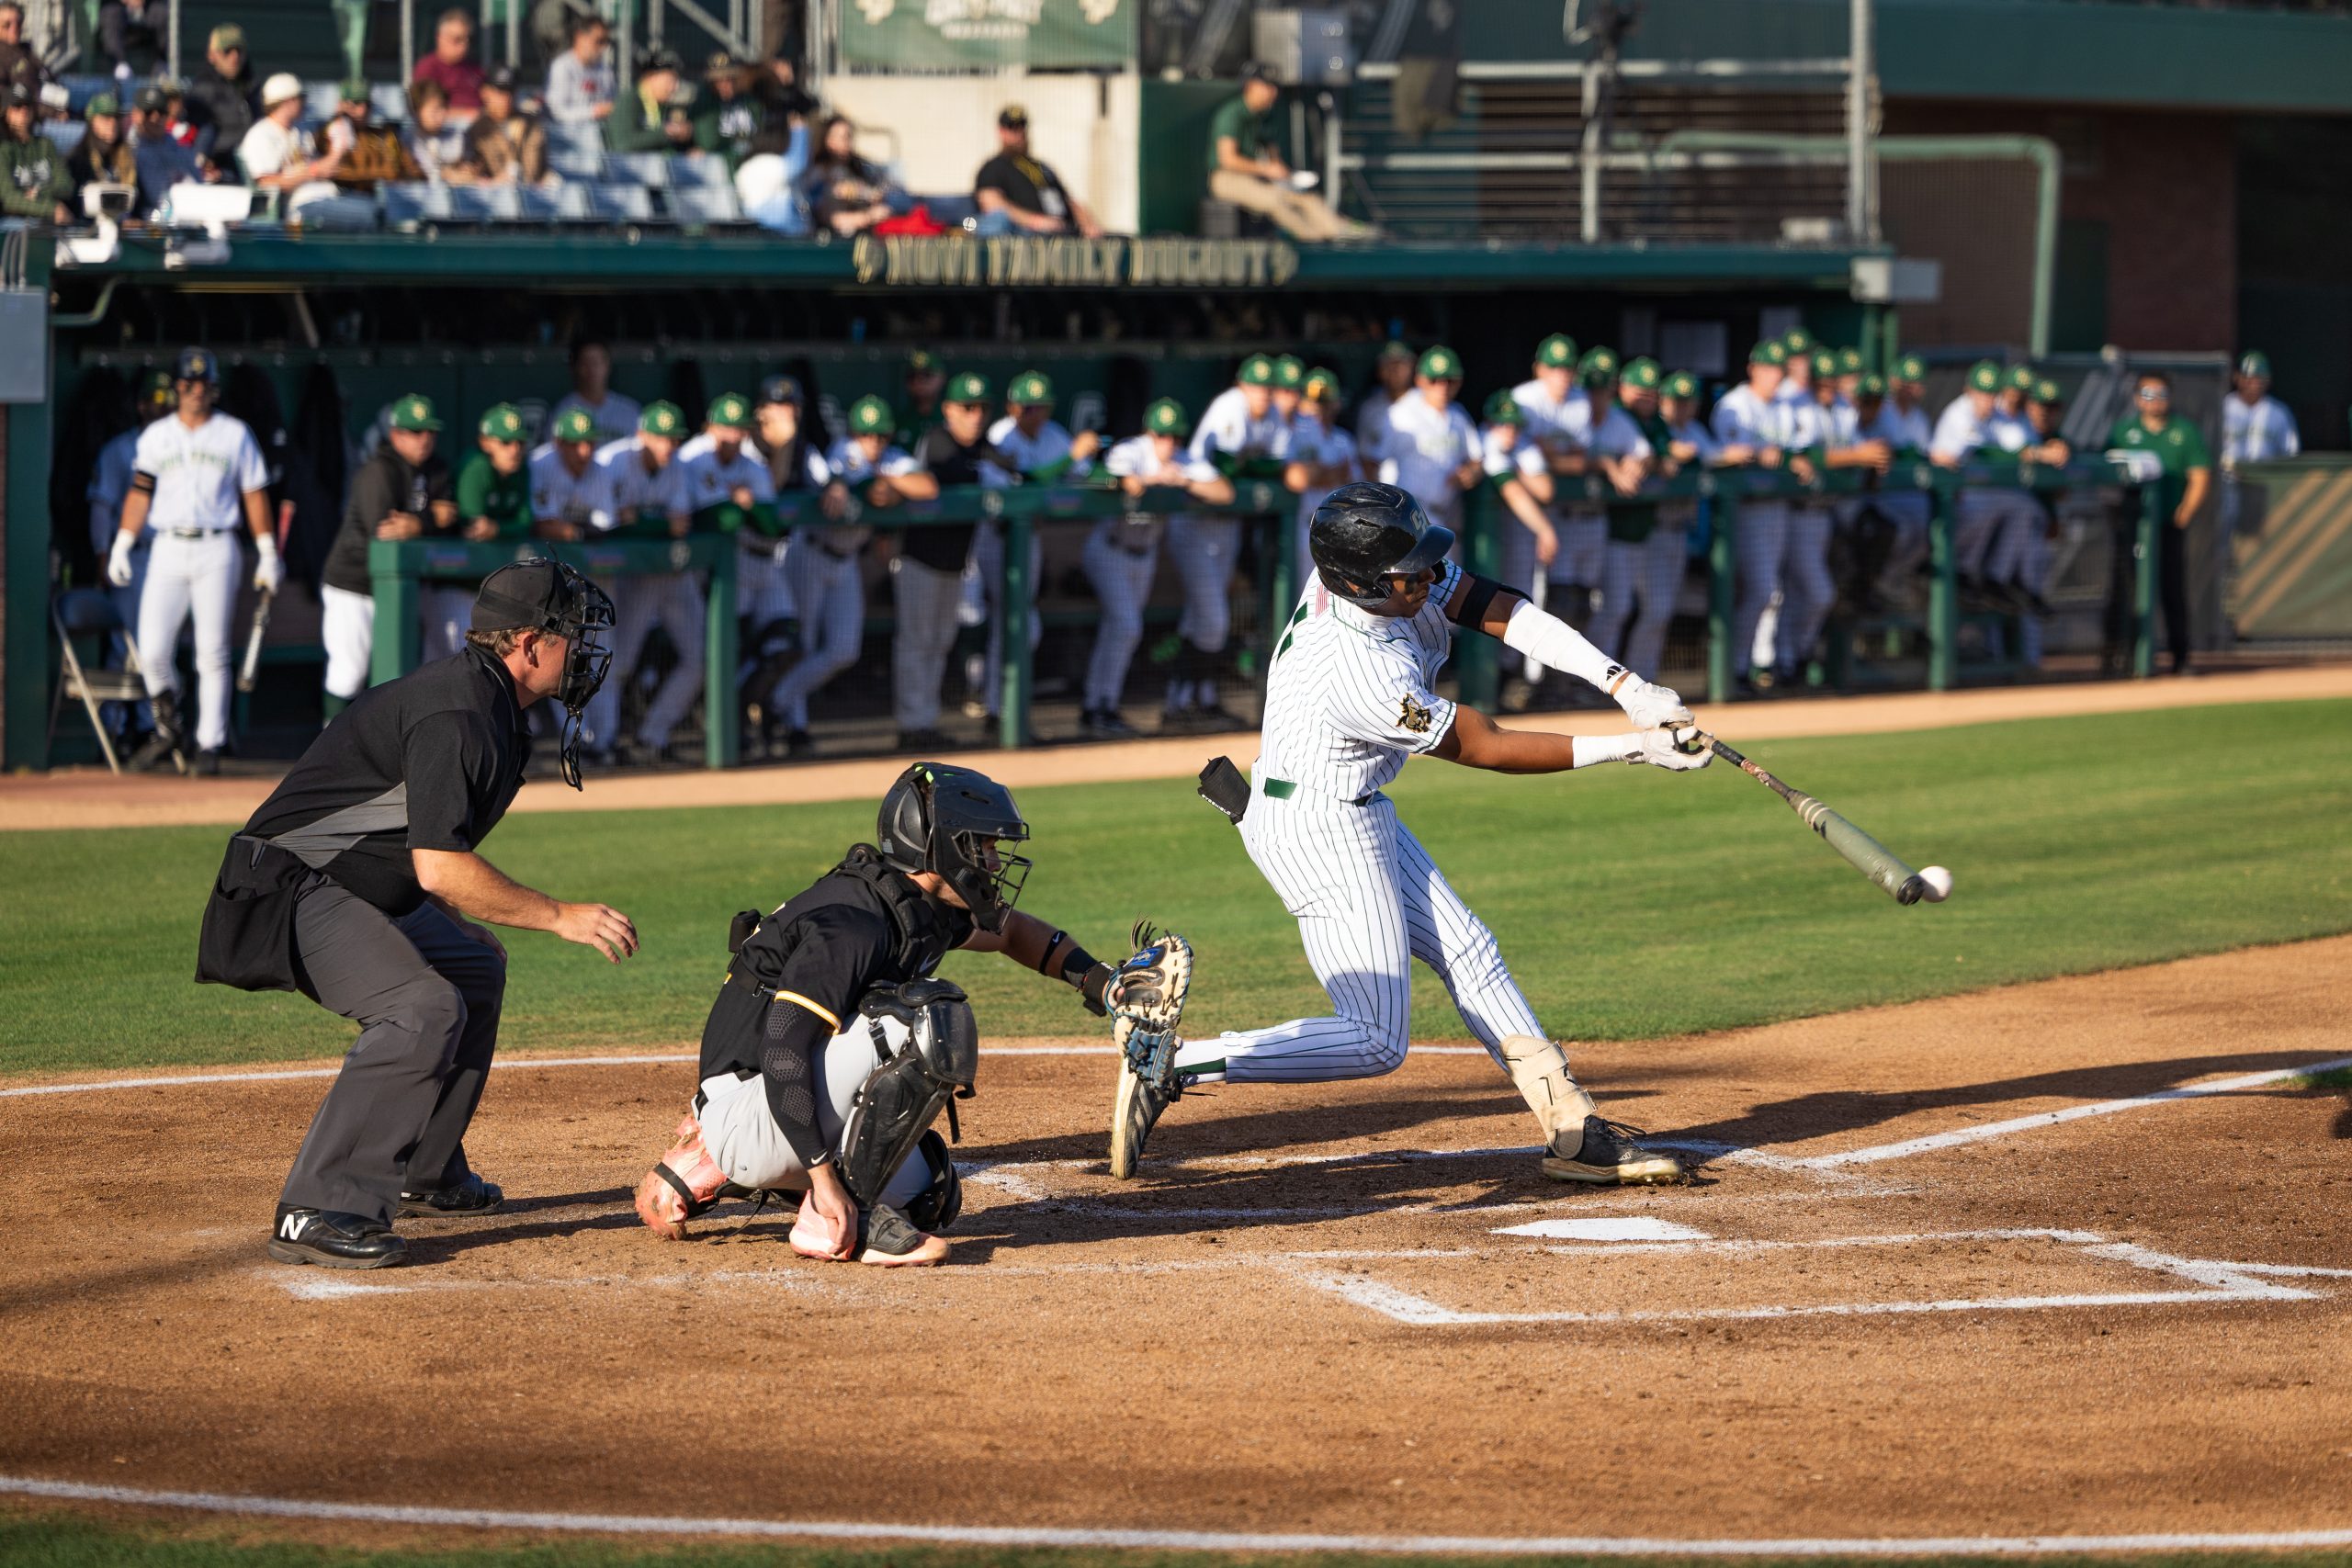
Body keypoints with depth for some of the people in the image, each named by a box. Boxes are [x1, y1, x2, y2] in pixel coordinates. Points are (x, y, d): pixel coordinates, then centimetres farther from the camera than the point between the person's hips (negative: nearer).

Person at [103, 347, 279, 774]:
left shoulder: (235, 435, 6)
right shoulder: (156, 436, 10)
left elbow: (255, 496, 7)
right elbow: (140, 493, 10)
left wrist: (269, 555, 3)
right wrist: (120, 547, 3)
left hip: (216, 551, -1)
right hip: (168, 549, 2)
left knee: (213, 654, -5)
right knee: (152, 652, -8)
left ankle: (210, 745, 0)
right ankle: (167, 723, 14)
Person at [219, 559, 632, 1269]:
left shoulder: (494, 707, 13)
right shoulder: (456, 715, -21)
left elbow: (433, 862, 22)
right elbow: (440, 868, -29)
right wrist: (561, 917, -25)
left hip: (359, 893, 11)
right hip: (288, 887, -11)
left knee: (473, 963, 25)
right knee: (426, 1008, -27)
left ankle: (425, 1175, 29)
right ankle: (316, 1212, -32)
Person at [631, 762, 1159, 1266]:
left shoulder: (924, 908, 7)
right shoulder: (854, 924, -23)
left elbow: (1010, 930, 29)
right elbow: (782, 1052, -30)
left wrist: (1095, 978, 13)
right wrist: (823, 1175, -33)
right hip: (744, 1109, -10)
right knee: (934, 1018, -24)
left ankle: (714, 1170, 18)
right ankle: (830, 1220, -18)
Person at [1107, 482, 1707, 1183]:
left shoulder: (1400, 586, -11)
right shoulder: (1363, 673, -32)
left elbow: (1498, 610, -11)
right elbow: (1484, 748, -21)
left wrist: (1623, 684, -21)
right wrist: (1630, 749, -18)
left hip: (1361, 816, 10)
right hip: (1319, 830, -10)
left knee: (1469, 954, 13)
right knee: (1377, 1041, -7)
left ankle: (1574, 1130, 19)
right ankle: (1168, 1062, -10)